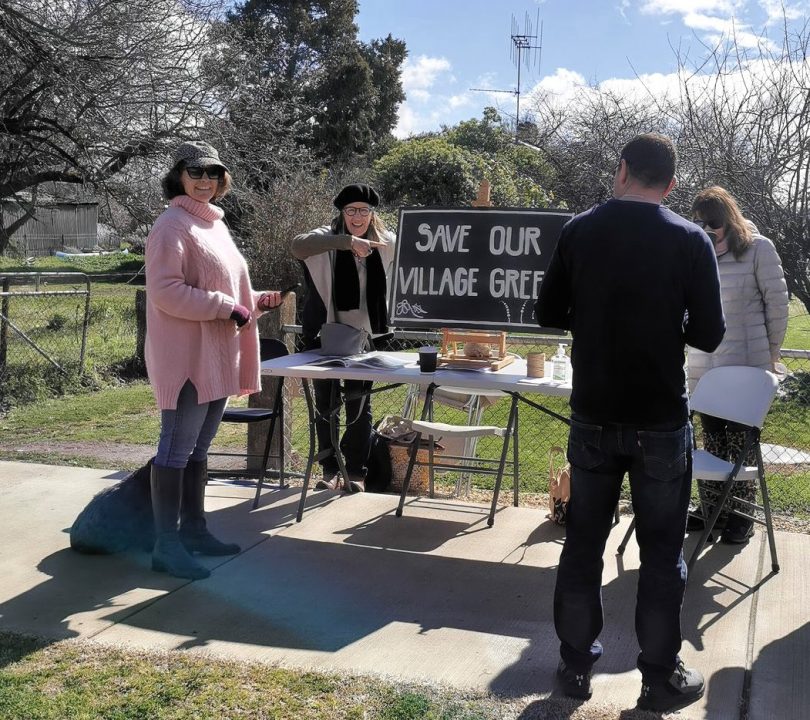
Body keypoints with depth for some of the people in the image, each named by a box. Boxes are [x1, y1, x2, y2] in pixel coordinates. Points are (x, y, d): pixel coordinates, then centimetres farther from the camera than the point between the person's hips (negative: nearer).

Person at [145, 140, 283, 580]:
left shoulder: (214, 225, 18)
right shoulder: (172, 226, -11)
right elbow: (164, 291, -21)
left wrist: (256, 301, 10)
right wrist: (228, 308, -20)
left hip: (216, 355, 9)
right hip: (187, 357, -9)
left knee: (197, 449, 15)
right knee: (176, 450, -5)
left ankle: (193, 530, 25)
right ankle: (166, 546, 1)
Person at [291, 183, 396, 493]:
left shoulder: (386, 243, 2)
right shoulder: (329, 237, -8)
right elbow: (297, 245, -30)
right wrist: (348, 241, -37)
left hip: (364, 335, 1)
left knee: (359, 403, 8)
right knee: (325, 402, 8)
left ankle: (356, 472, 19)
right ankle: (329, 469, 22)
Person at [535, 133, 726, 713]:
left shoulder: (579, 231, -3)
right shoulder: (690, 241, -9)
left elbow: (549, 314, 4)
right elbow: (708, 335, -6)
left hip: (593, 418, 2)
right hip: (661, 422, -2)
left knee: (583, 543, 14)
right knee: (662, 551, 10)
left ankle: (576, 666, 25)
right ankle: (661, 679, 19)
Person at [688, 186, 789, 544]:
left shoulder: (758, 249, -6)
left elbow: (777, 303, -2)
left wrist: (770, 352, 2)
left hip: (747, 367, -4)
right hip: (703, 367, 4)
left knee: (741, 444, 3)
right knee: (712, 442, 12)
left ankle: (741, 519, 13)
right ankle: (712, 511, 23)